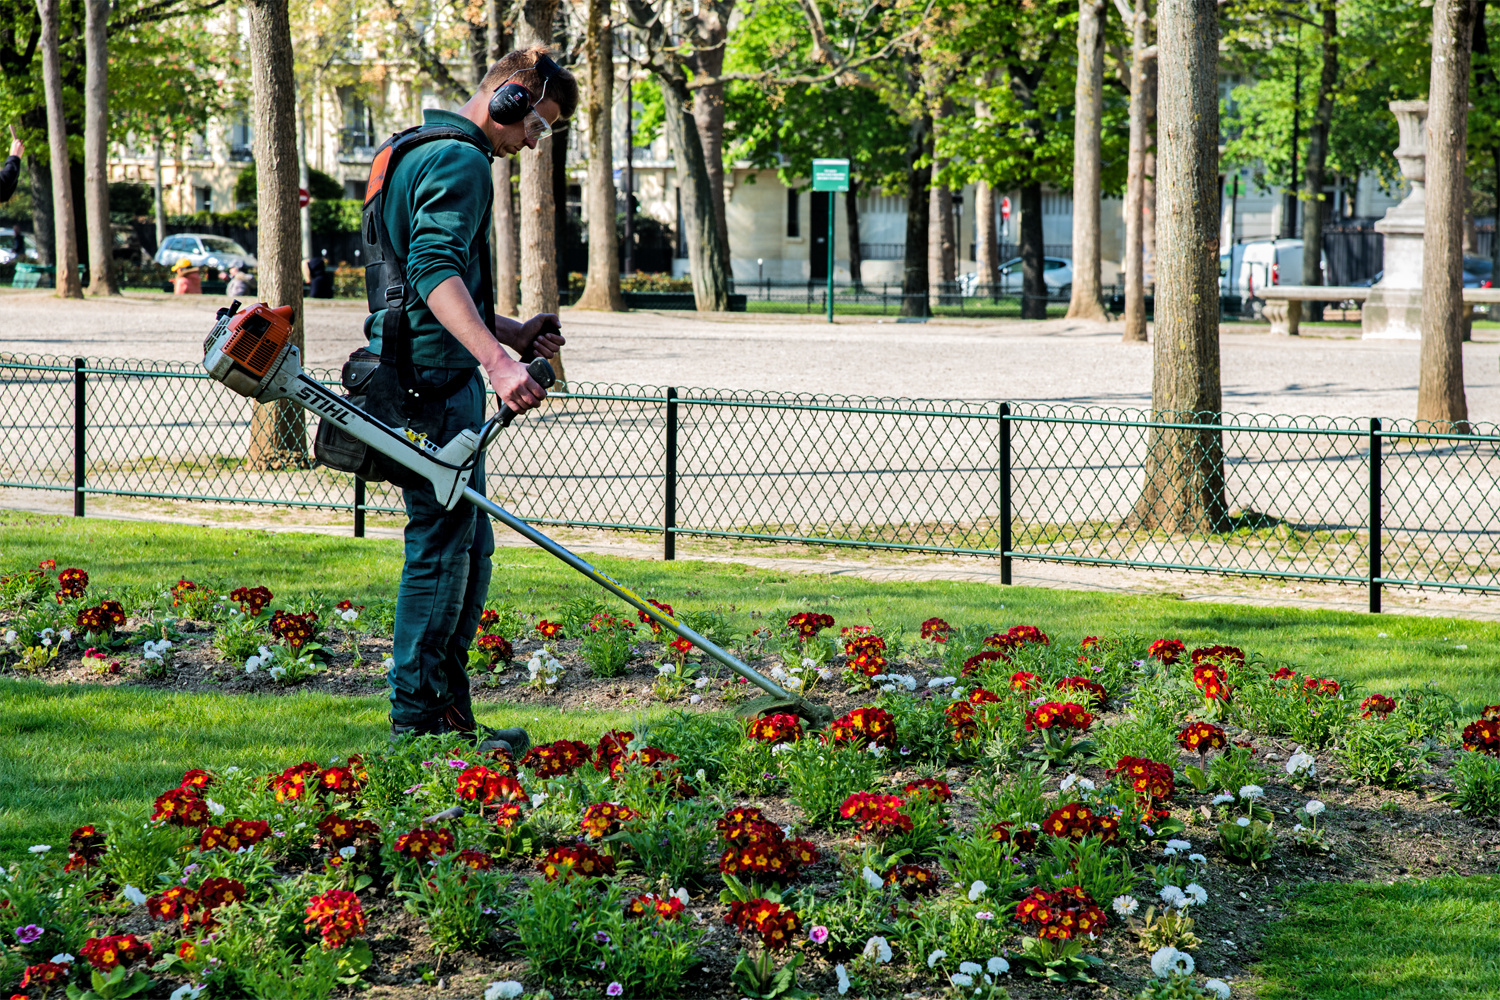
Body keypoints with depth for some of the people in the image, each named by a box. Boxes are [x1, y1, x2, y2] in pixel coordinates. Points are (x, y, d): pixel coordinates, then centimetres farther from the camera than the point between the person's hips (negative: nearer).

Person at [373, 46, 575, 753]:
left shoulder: (419, 152, 22)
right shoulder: (458, 160, -12)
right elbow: (435, 270, -28)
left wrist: (508, 333, 21)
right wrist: (497, 359, -39)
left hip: (418, 380, 11)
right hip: (437, 383, -11)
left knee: (466, 545, 14)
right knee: (443, 544, -6)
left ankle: (448, 710, 19)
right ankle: (416, 720, -2)